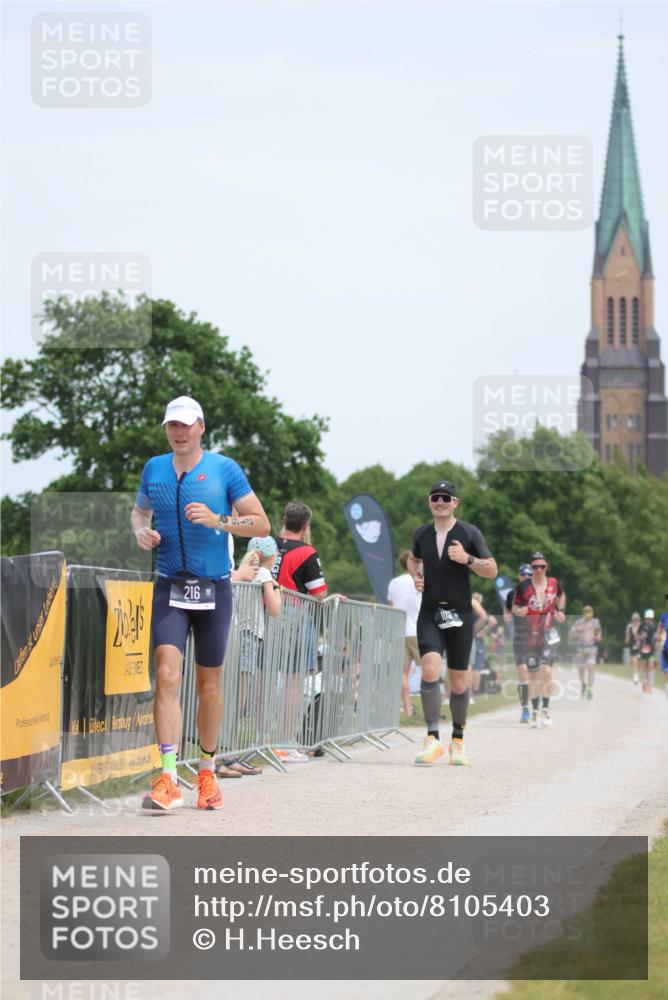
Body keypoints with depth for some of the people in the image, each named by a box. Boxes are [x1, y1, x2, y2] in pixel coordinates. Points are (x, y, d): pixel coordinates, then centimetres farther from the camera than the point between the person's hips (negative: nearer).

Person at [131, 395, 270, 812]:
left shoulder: (225, 469, -2)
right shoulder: (154, 468, 7)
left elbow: (262, 524, -3)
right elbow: (139, 511, 25)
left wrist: (218, 520, -18)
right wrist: (142, 532, 3)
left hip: (214, 588, -1)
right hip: (170, 588, 1)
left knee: (209, 684, 8)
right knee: (167, 674, -16)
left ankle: (207, 773, 24)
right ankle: (169, 778, -22)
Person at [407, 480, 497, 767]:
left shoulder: (469, 533, -2)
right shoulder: (421, 533, 6)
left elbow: (492, 571, 0)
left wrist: (466, 559, -16)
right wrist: (415, 576, 6)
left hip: (460, 614, -1)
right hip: (429, 612, 1)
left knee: (458, 682, 6)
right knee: (430, 670, -20)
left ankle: (458, 740, 23)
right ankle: (432, 738, -19)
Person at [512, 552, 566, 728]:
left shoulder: (554, 583, 1)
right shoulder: (523, 586, -3)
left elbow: (561, 596, 23)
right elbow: (514, 607, 7)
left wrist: (560, 610, 7)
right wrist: (519, 611, -16)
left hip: (548, 634, -1)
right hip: (530, 635, 1)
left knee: (546, 670, -18)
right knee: (533, 674, 5)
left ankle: (545, 708, -9)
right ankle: (535, 711, 17)